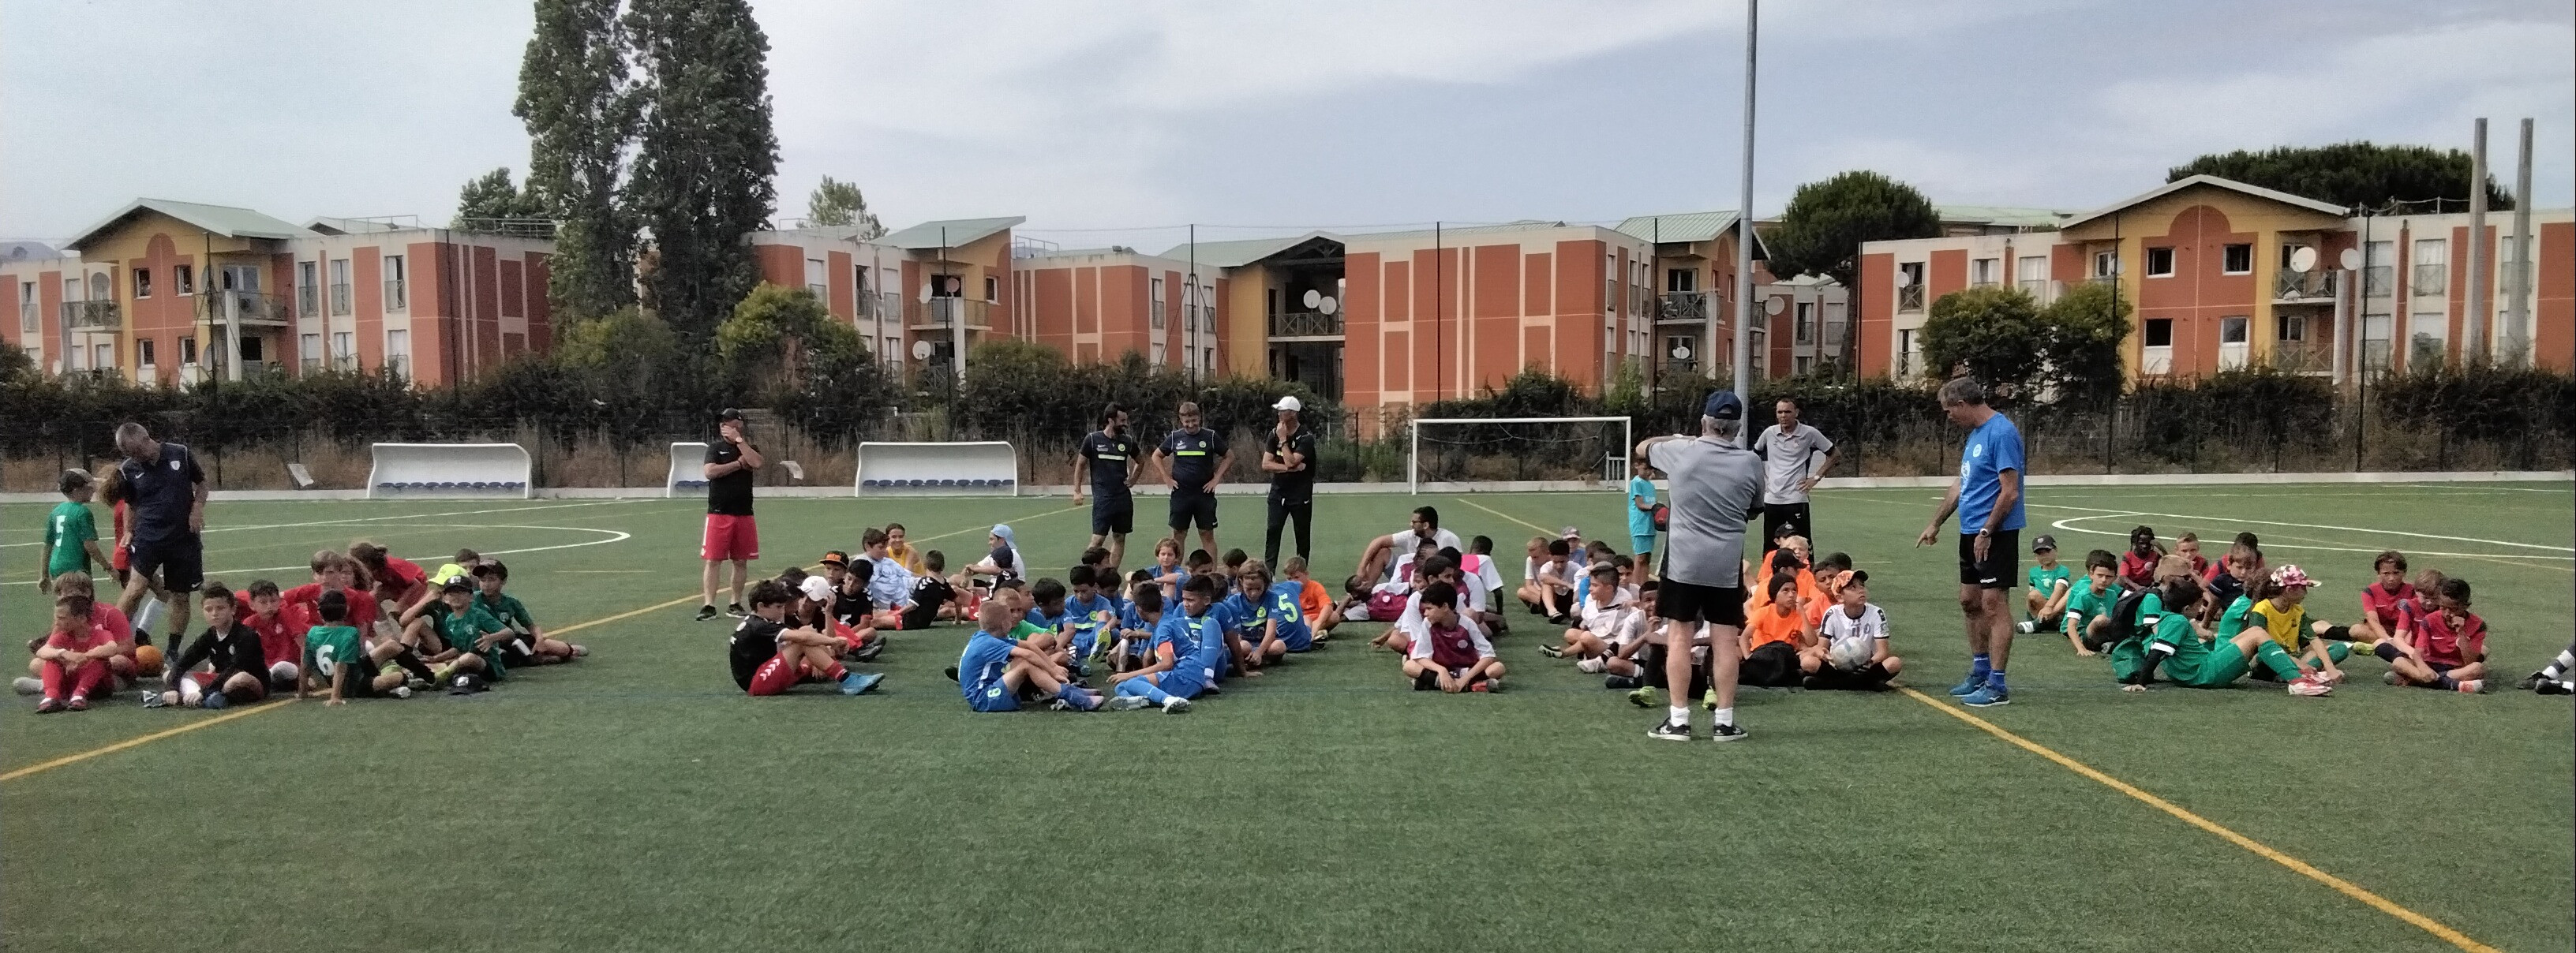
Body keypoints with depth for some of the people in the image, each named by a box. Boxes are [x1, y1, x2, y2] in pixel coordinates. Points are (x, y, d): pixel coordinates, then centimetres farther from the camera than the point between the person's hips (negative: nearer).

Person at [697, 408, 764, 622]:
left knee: (741, 561, 7)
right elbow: (710, 472, -12)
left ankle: (735, 604, 17)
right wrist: (739, 463, -9)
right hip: (718, 513, -2)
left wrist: (739, 440, -11)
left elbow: (757, 463, -14)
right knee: (713, 560, -5)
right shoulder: (715, 447, 4)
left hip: (744, 513, 2)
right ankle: (708, 605, -4)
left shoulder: (748, 446, 8)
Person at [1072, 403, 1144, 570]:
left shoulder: (1128, 441, 6)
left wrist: (1133, 479, 8)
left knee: (1120, 538, 6)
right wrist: (1077, 491, -1)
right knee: (1098, 539, -9)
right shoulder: (1093, 439, -4)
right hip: (1102, 498, -4)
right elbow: (1080, 465, 3)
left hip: (1123, 498, 4)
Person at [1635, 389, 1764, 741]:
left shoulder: (1681, 451, -7)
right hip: (1727, 565, 1)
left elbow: (1642, 448, 14)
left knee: (1679, 637, 4)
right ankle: (1725, 721, 10)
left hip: (1683, 561, -1)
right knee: (1726, 641, 5)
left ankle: (1678, 720, 5)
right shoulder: (1750, 462, -4)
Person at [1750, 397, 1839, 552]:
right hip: (1771, 500, 4)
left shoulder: (1810, 433, -3)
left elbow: (1834, 454, 6)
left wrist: (1816, 477, 0)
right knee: (1770, 549, 7)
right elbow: (1754, 455, 23)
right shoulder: (1769, 433, 6)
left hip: (1796, 500, -3)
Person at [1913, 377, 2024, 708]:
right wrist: (1935, 524, 23)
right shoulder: (1975, 433, 14)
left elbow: (2010, 492, -20)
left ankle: (1996, 686, -3)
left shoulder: (2001, 433, -16)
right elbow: (1960, 484, 22)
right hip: (1970, 532, 10)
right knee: (1970, 602, 14)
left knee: (1993, 603, -7)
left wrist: (1986, 532, -19)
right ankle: (1979, 674, 26)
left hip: (1995, 534, -10)